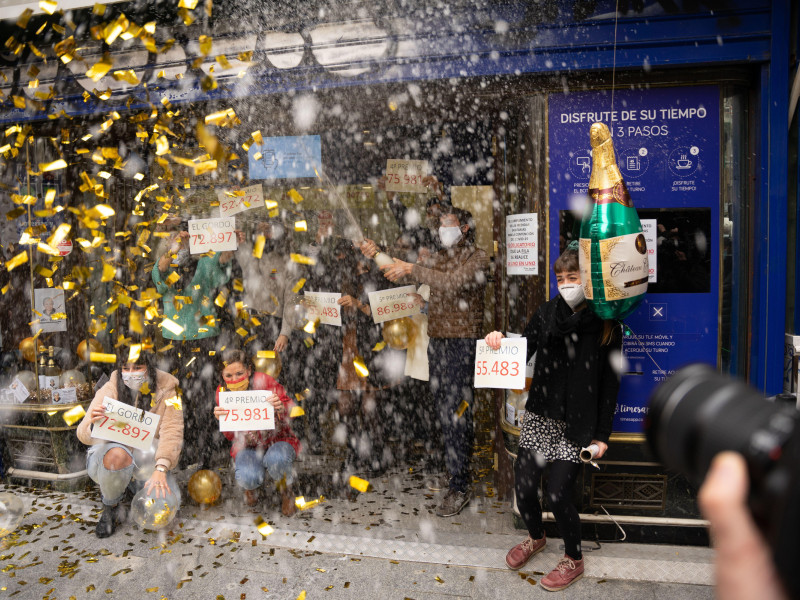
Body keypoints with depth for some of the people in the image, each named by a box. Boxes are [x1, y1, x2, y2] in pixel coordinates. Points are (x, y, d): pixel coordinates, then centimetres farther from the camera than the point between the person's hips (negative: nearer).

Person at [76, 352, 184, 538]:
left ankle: (132, 487, 16)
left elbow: (172, 432, -14)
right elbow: (84, 435, -11)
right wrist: (93, 424, -36)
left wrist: (161, 469, -30)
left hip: (148, 463, 2)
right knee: (117, 455, -37)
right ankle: (110, 507, -5)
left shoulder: (165, 390, -6)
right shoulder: (111, 389, -7)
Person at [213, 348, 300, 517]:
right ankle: (250, 486, 13)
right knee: (248, 479, -30)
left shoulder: (263, 381, -17)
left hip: (277, 440, -2)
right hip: (247, 446, 2)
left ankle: (285, 490, 0)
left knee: (276, 460, -38)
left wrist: (280, 408, -36)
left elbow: (288, 416, -11)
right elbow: (231, 437, -2)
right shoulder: (222, 392, -6)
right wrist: (221, 419, -24)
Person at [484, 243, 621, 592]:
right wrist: (500, 343, -16)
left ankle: (574, 561, 23)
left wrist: (602, 435, -2)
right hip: (540, 416, 3)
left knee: (557, 492, -6)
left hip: (578, 423, -3)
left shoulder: (605, 326, -4)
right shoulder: (546, 313, 2)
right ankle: (535, 537, 36)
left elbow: (610, 385, -1)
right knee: (524, 485, 2)